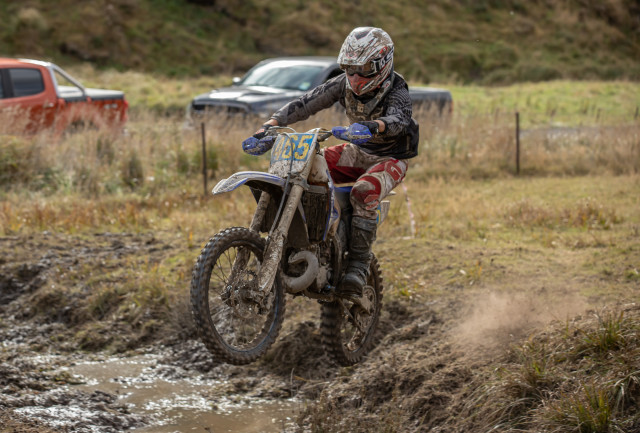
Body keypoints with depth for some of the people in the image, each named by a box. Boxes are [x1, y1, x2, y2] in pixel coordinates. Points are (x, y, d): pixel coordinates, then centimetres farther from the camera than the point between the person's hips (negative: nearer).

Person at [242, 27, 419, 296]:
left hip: (390, 159, -6)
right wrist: (265, 129, -26)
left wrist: (368, 127, -68)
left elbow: (397, 119, -46)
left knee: (364, 191, -38)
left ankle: (359, 264, -31)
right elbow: (305, 104, -14)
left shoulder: (396, 92, -24)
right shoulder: (344, 84, -9)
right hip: (357, 152, 6)